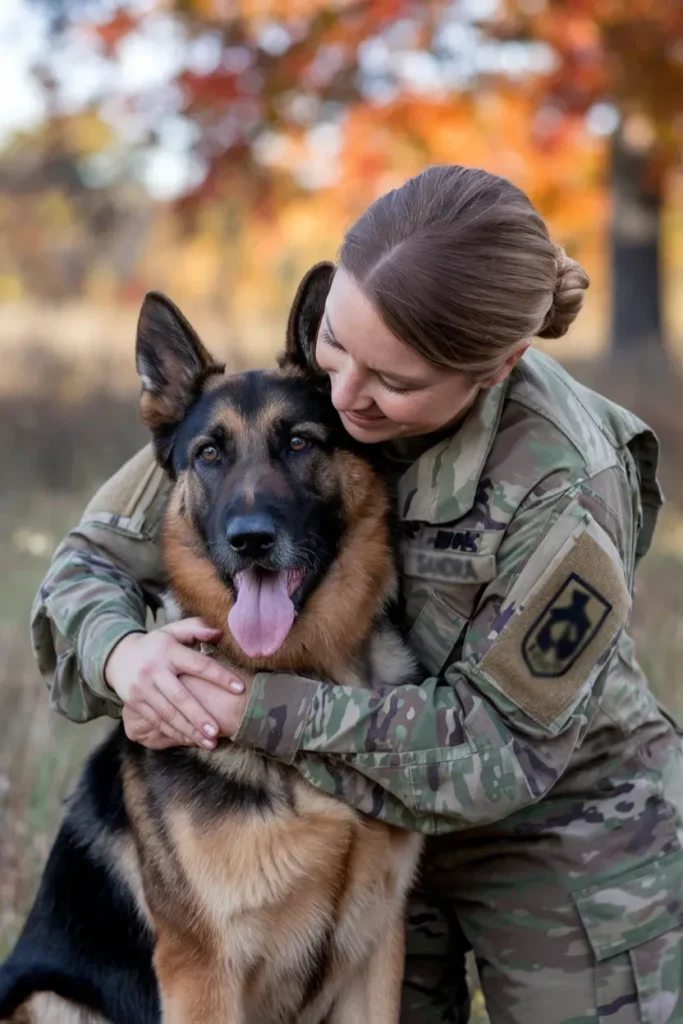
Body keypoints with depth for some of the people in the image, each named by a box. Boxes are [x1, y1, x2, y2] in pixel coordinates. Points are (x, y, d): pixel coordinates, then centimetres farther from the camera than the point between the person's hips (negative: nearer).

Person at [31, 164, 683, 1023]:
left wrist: (257, 710, -32)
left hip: (567, 841, -4)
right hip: (370, 819, 4)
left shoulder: (566, 489, -30)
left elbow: (495, 748, -25)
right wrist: (121, 650, -33)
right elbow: (97, 555, -10)